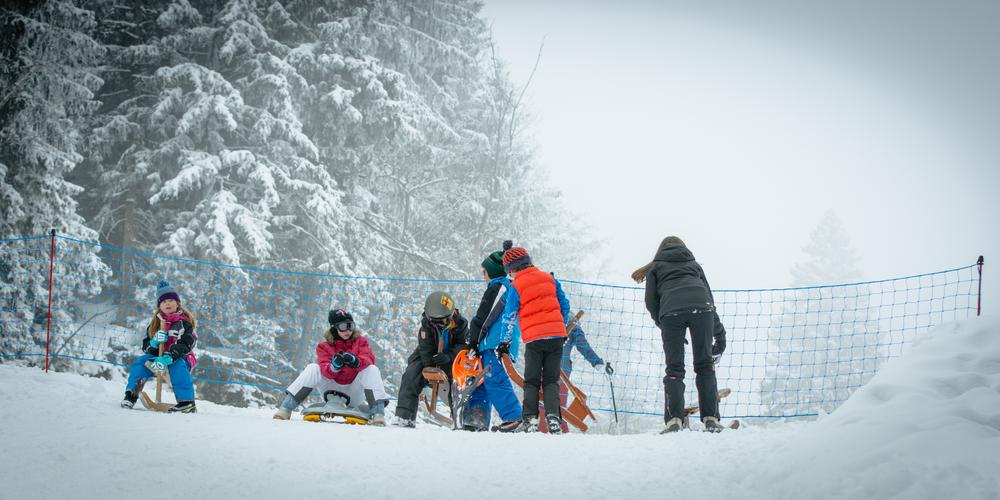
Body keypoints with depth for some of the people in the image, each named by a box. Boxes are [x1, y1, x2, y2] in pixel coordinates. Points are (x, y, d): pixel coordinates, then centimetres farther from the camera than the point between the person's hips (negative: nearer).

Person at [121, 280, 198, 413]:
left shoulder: (184, 322, -7)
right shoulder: (156, 321, 12)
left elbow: (183, 346, -20)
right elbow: (146, 344, 10)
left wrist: (167, 359, -35)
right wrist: (154, 342, -15)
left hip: (181, 358, -5)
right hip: (158, 356, 5)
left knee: (177, 367, -39)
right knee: (140, 362, -21)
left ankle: (187, 402, -42)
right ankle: (131, 394, -13)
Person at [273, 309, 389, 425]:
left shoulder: (360, 341, 2)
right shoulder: (324, 347, 0)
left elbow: (369, 359, -18)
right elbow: (324, 370, -16)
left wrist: (356, 362, -43)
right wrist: (333, 367, -41)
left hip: (355, 394, 0)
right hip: (332, 390, 0)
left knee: (372, 369, -23)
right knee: (313, 368, -21)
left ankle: (378, 414, -34)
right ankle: (285, 409, -26)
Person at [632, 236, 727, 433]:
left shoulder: (655, 267, 30)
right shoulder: (694, 264, 36)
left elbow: (651, 302, 16)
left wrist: (662, 324, 27)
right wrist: (719, 334, 26)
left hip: (671, 310, -1)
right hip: (701, 306, 1)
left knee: (674, 369, 3)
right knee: (705, 365, 5)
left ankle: (674, 420, -10)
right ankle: (711, 419, -4)